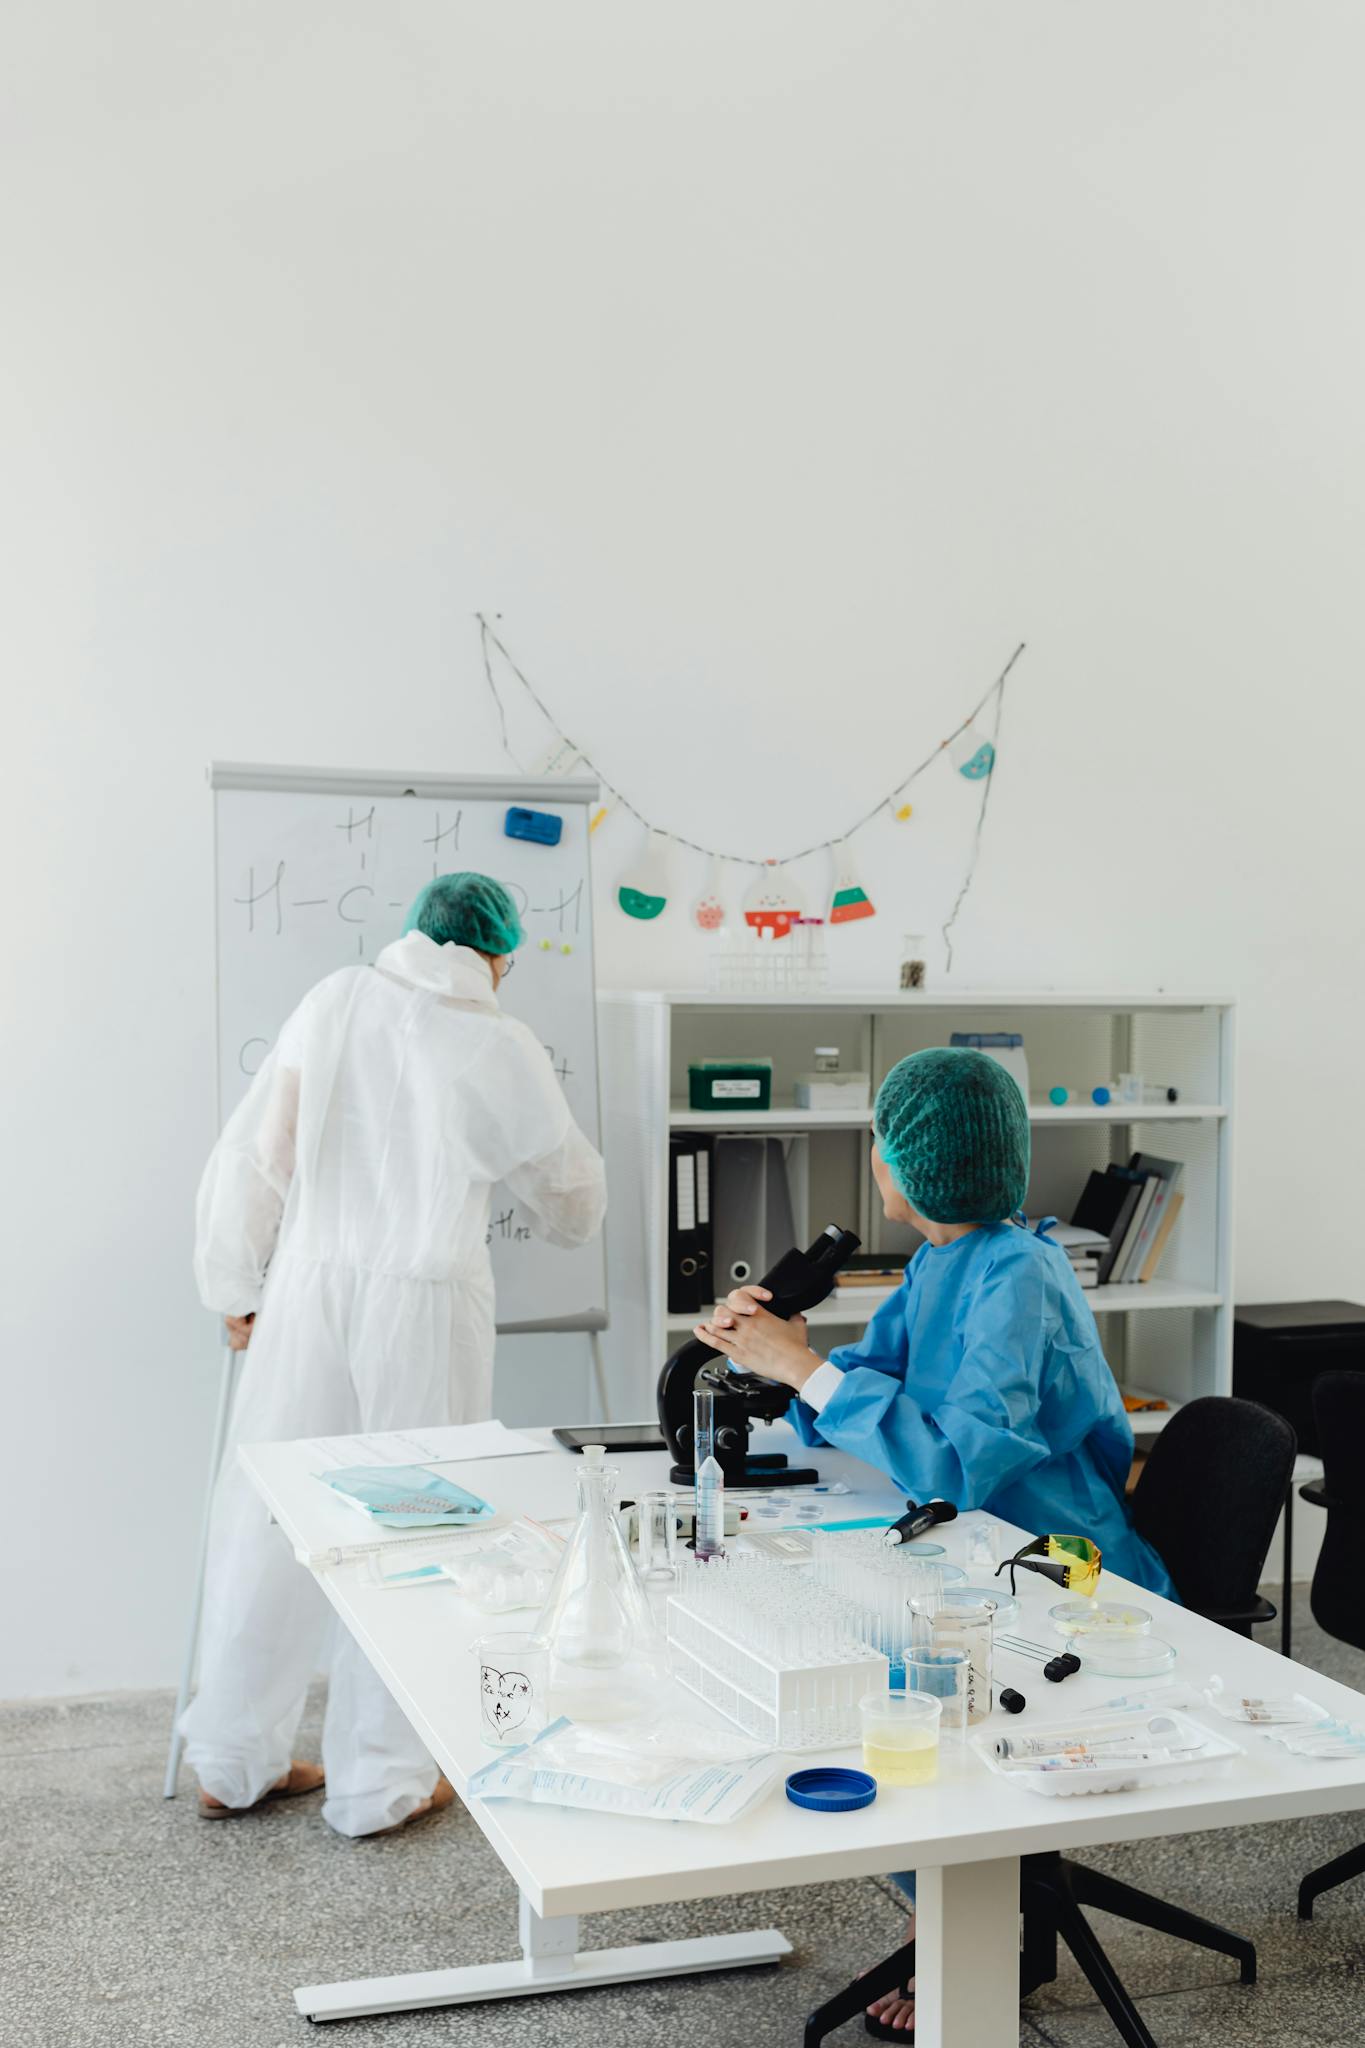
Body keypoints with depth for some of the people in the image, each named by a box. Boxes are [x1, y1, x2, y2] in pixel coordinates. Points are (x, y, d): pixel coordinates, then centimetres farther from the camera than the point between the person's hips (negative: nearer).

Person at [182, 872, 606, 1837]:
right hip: (427, 1304, -3)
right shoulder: (502, 1049, -3)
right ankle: (381, 1782, 18)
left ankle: (236, 1764, 26)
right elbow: (575, 1205, 10)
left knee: (269, 1520, 12)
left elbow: (251, 1157, 3)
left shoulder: (335, 1003, 3)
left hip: (310, 1287, 3)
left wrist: (237, 1287, 13)